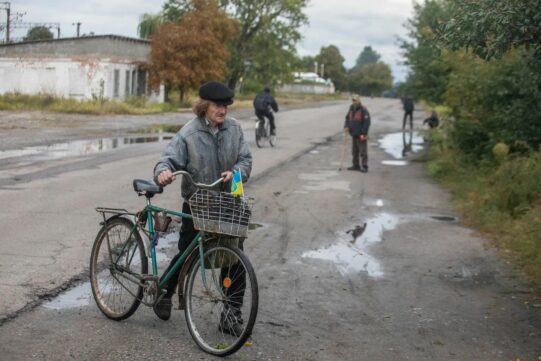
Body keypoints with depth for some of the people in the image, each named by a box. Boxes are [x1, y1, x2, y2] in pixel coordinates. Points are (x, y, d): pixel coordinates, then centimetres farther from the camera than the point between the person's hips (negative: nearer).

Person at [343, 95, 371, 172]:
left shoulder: (363, 110, -12)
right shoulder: (351, 109, 11)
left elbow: (367, 122, -15)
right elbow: (347, 118, 20)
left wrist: (363, 134, -19)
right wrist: (346, 126, -1)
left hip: (361, 136, -8)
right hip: (354, 134, 8)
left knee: (363, 151, -6)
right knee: (354, 151, 14)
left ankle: (364, 166, -3)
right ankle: (356, 165, 24)